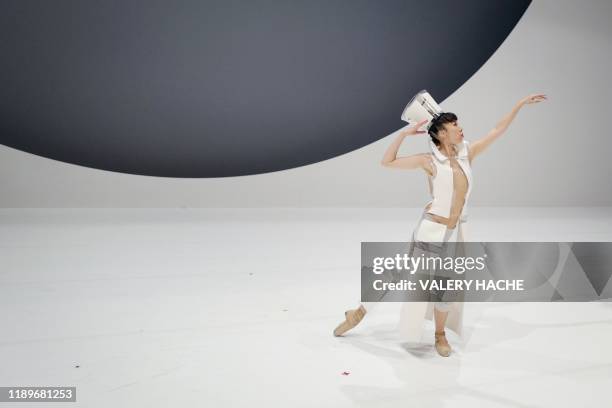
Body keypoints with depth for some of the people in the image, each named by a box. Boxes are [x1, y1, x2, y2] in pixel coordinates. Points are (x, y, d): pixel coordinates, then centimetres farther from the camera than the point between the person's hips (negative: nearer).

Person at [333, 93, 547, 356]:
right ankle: (358, 313, 20)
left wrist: (521, 104, 13)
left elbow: (498, 130, 11)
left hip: (456, 232, 5)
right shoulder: (430, 160, -8)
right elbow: (387, 162, -7)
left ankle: (440, 335, 33)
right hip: (431, 229, -4)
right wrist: (404, 134, -10)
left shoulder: (467, 154, 5)